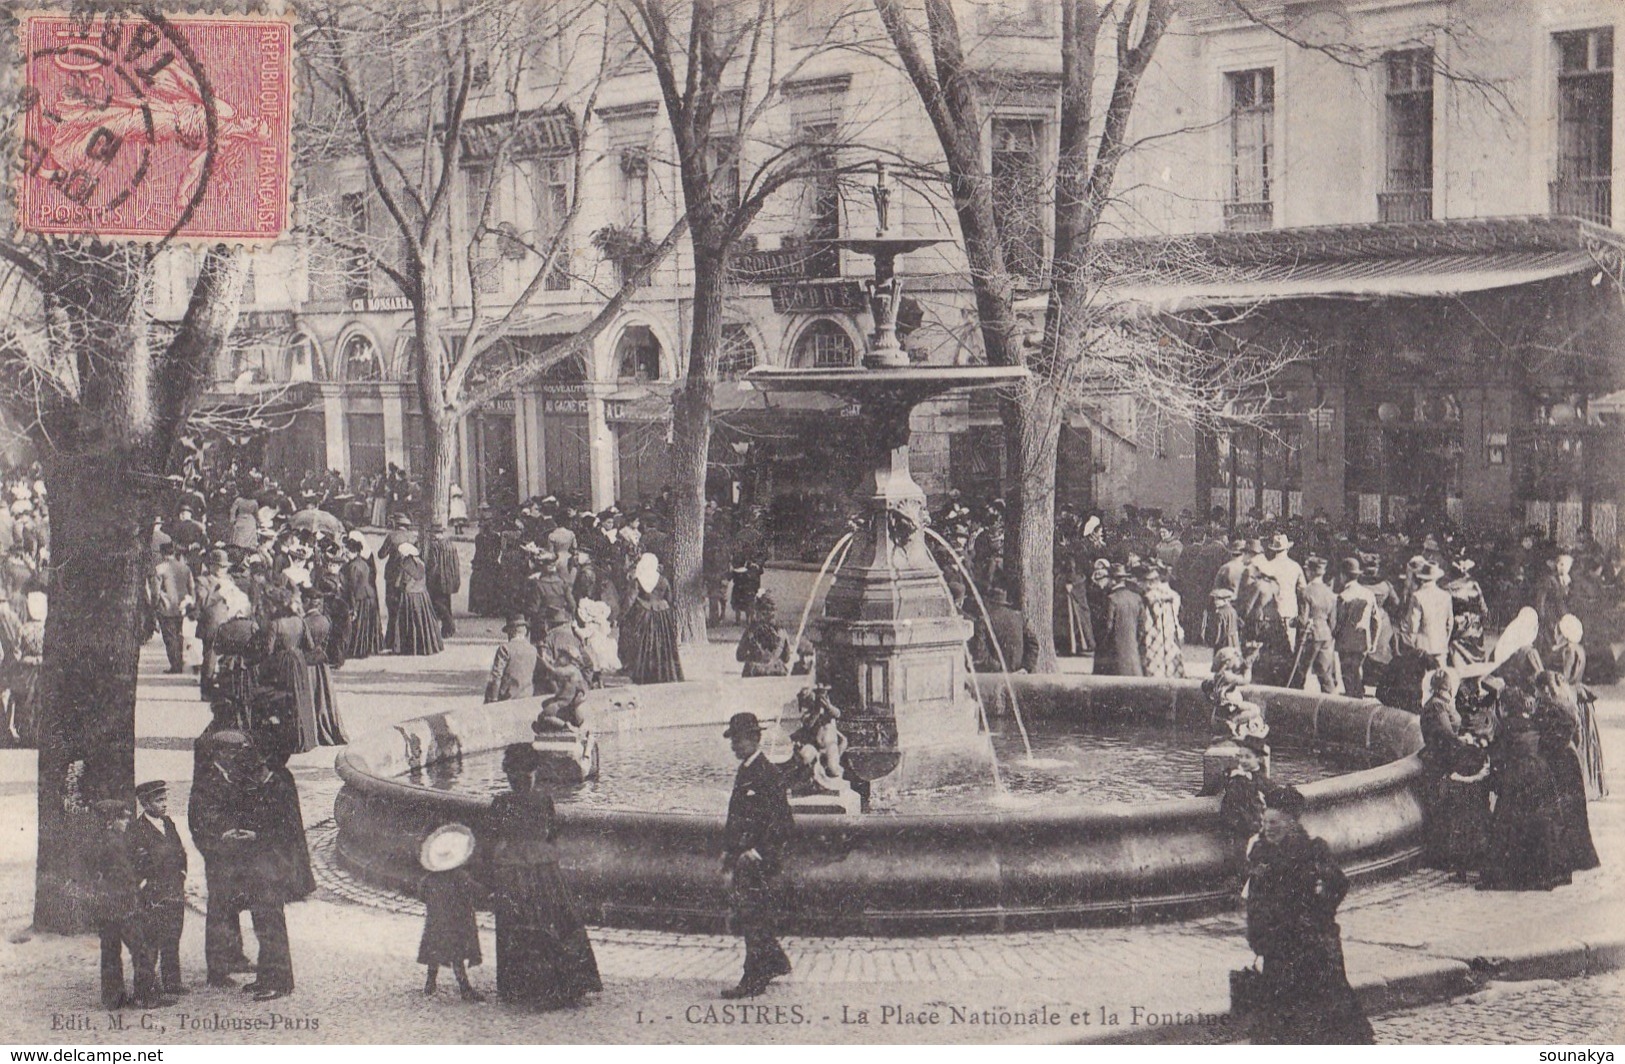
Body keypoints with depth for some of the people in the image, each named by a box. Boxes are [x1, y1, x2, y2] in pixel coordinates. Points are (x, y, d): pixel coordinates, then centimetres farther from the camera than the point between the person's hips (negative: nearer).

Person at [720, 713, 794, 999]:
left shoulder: (769, 774, -13)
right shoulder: (743, 773, 15)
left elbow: (781, 821, -17)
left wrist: (756, 853, -18)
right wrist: (729, 853, 17)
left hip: (762, 860, -9)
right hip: (744, 858, 9)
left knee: (754, 918, -7)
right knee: (747, 918, 14)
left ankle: (753, 981, -2)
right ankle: (776, 962, 29)